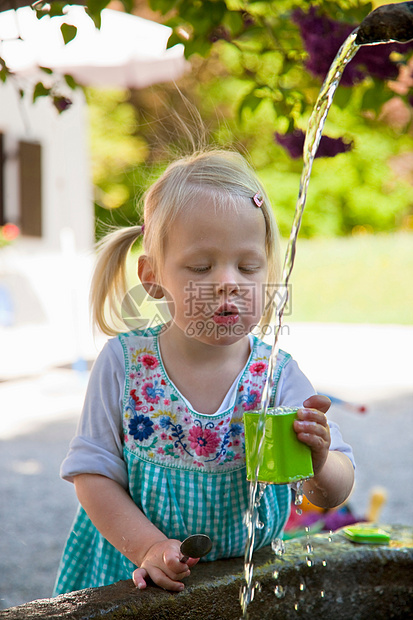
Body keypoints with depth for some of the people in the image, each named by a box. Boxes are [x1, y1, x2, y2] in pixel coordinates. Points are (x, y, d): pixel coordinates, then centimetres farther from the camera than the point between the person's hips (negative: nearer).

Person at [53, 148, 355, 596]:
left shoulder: (276, 374, -11)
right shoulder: (124, 362, -10)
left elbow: (333, 495, -8)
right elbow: (93, 474, -6)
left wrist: (318, 467, -30)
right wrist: (149, 547, -18)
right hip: (135, 575, -2)